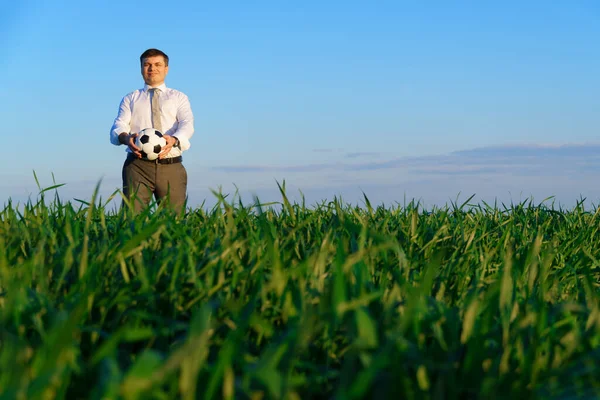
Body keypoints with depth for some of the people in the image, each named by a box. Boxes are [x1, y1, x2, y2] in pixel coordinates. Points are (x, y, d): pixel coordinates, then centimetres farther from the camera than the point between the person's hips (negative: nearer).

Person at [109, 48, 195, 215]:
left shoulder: (179, 97, 19)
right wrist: (126, 138, -22)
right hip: (138, 165, 0)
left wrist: (174, 140, -24)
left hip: (171, 167, 0)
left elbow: (187, 124, 0)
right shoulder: (130, 99, 20)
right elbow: (118, 126, 4)